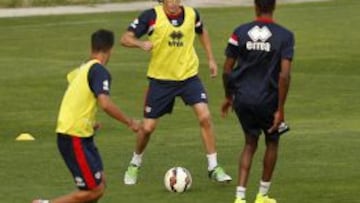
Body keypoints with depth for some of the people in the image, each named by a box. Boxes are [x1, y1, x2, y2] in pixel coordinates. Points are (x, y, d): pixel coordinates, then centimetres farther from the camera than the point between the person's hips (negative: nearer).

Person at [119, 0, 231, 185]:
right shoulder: (152, 16, -14)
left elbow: (202, 32, 19)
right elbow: (125, 39, -15)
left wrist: (211, 59, 15)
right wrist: (141, 43, -35)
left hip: (189, 76, 2)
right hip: (160, 79, -1)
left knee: (204, 117, -16)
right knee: (147, 127, 2)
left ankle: (213, 167, -4)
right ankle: (135, 164, 30)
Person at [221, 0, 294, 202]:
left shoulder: (240, 32, -2)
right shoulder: (285, 36, -10)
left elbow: (227, 70, 2)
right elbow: (284, 75, -16)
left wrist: (228, 97, 17)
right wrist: (280, 109, -11)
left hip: (242, 99, 3)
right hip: (268, 100, -2)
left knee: (250, 143, 19)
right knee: (272, 142, 22)